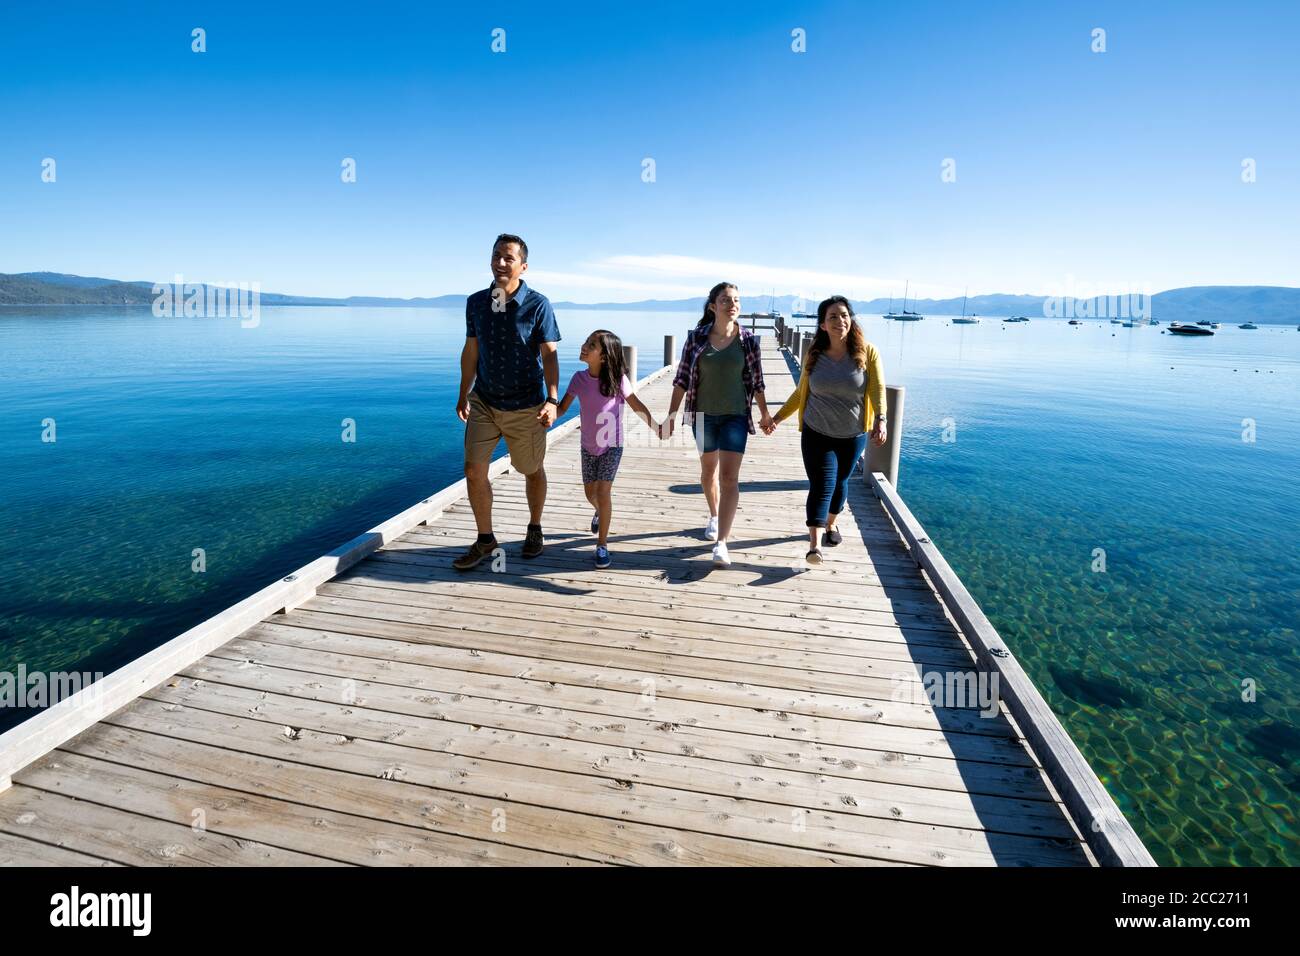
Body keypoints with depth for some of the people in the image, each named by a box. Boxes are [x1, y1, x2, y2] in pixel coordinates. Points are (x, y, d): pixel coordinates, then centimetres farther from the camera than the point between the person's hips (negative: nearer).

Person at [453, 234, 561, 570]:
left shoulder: (538, 305, -11)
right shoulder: (476, 302, 2)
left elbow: (549, 354, -14)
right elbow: (471, 351, 11)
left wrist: (552, 399, -27)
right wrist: (463, 395, 14)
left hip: (526, 406, -3)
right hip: (484, 402, 4)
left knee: (531, 470, 12)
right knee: (473, 470, -3)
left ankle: (534, 530, 35)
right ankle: (485, 540, 14)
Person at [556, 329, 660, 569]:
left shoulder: (618, 379, -17)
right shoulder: (579, 378, -8)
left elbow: (637, 406, -8)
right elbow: (563, 408, -3)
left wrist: (656, 429, -10)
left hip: (611, 445, -4)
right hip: (588, 446, 4)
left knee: (603, 491, -13)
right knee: (590, 492, 17)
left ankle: (602, 544, -1)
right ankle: (600, 512, 53)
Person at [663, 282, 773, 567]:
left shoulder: (748, 341, -3)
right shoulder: (696, 337, -3)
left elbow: (756, 382, 5)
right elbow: (682, 378, -1)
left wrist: (765, 413, 10)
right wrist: (672, 413, -4)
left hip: (736, 416, -1)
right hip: (703, 415, 2)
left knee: (729, 477, -9)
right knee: (708, 469, 18)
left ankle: (721, 543, -9)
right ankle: (714, 517, 43)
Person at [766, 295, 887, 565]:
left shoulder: (867, 352, -5)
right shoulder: (814, 355, -1)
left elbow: (878, 388, -11)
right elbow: (800, 393, 9)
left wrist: (880, 420, -27)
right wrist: (777, 418, 5)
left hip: (853, 436, 1)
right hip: (817, 434, -1)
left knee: (839, 482, 17)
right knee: (821, 485, -10)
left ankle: (831, 524, 41)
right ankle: (815, 544, -13)